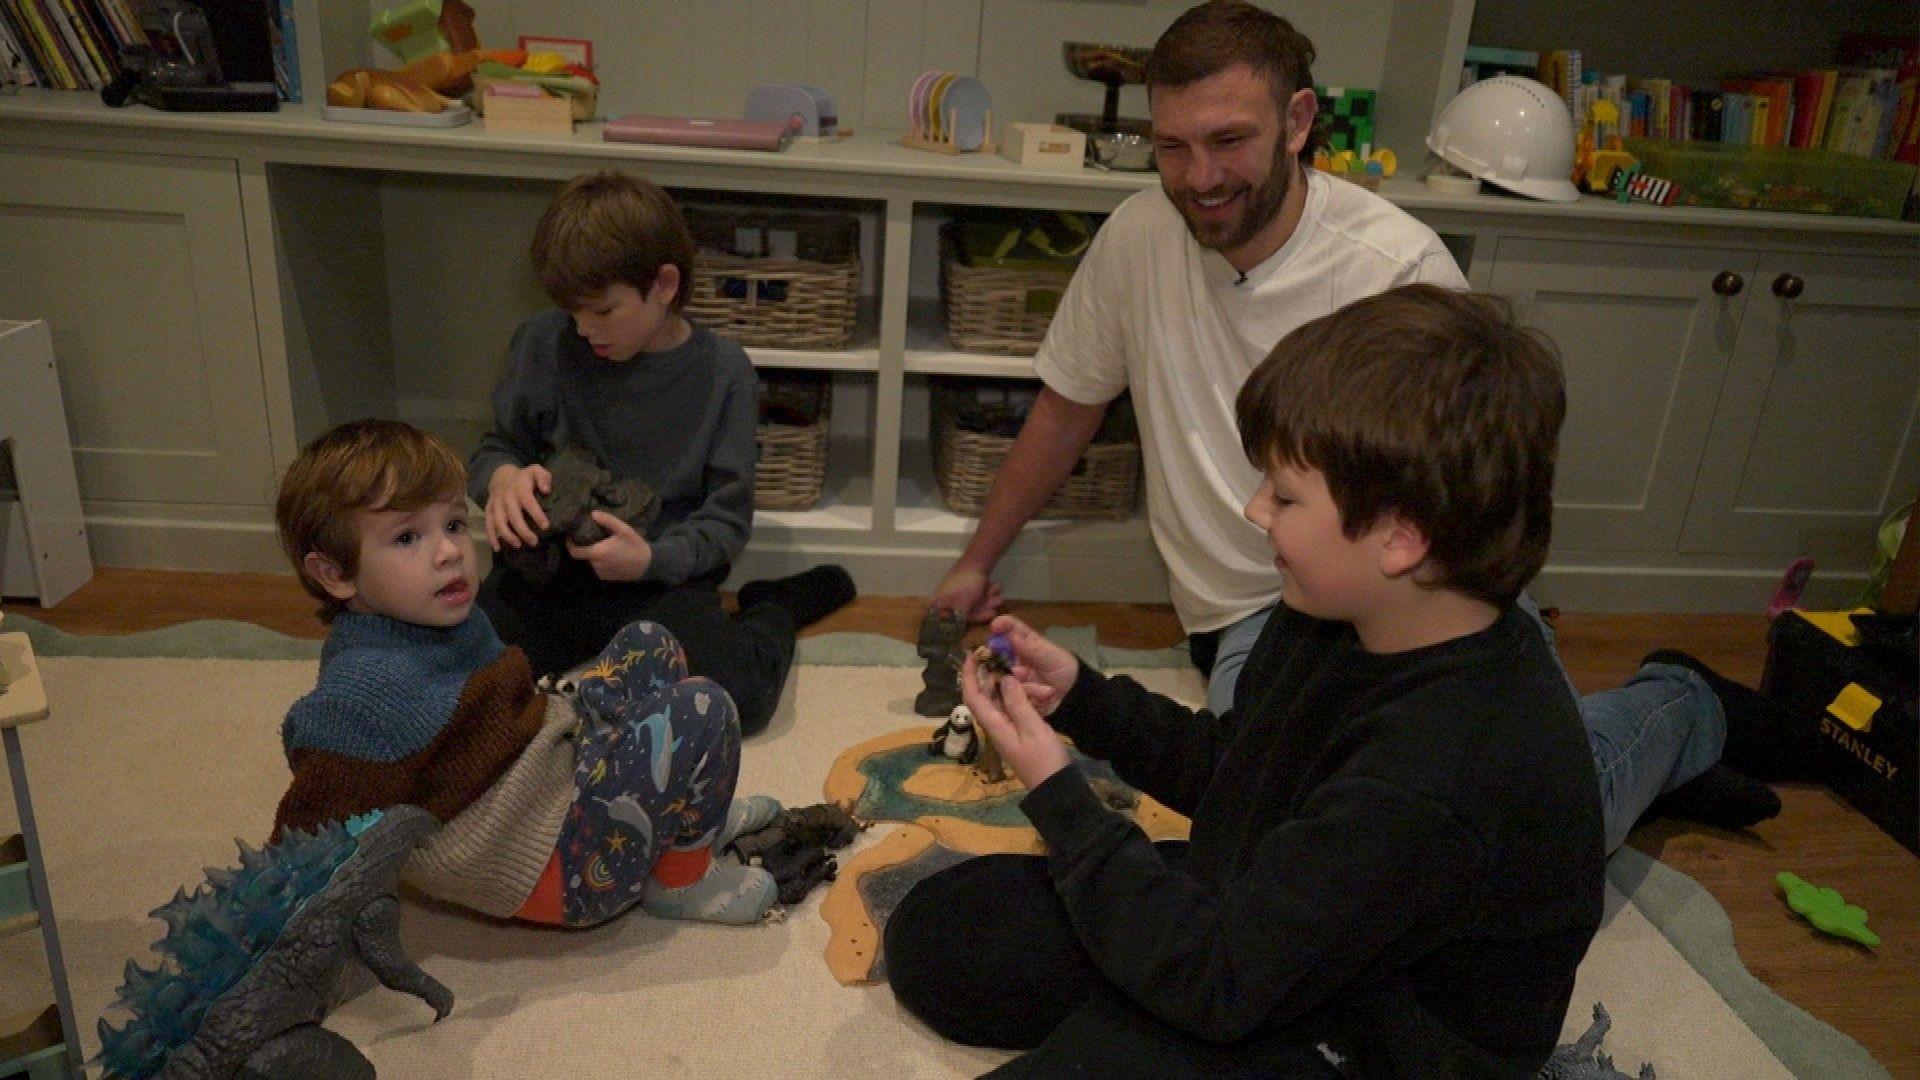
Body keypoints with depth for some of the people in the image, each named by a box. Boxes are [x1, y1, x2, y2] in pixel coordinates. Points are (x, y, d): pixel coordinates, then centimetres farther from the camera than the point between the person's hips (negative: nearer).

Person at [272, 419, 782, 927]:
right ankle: (683, 876, 3)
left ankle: (690, 811, 20)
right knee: (702, 710, -19)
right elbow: (307, 838, -20)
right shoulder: (363, 689, -26)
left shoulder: (455, 621, 2)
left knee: (648, 643, 13)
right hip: (551, 874, -10)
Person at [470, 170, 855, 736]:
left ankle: (779, 606, 8)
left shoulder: (723, 372, -7)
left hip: (660, 577, -3)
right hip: (548, 570, 3)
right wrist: (501, 476, -15)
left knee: (737, 694, -27)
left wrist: (652, 558, -25)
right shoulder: (544, 345, -2)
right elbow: (496, 447, 11)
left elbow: (727, 519, -5)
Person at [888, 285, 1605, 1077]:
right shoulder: (1336, 620, -8)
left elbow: (1220, 982, -28)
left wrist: (1057, 795, -21)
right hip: (1263, 914, 8)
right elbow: (1222, 768, 9)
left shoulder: (1431, 784, -36)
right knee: (931, 936, 7)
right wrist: (1079, 694, -5)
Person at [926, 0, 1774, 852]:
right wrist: (977, 559, 17)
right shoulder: (1138, 238, -2)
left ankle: (1677, 710, 15)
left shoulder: (1402, 265, -11)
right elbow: (1067, 407, 11)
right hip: (1254, 612, 3)